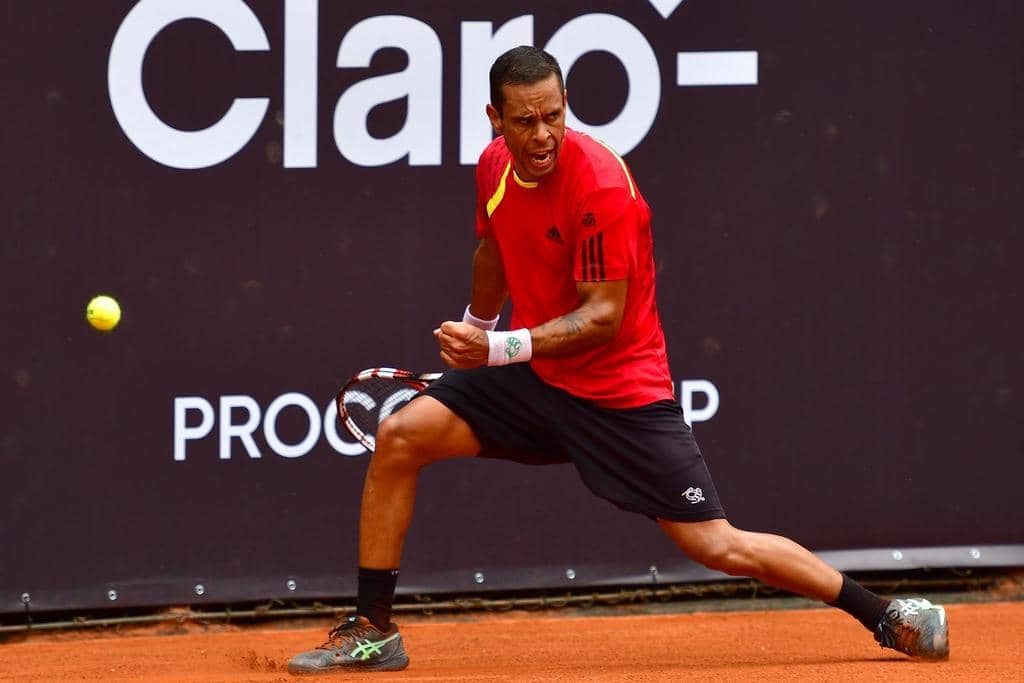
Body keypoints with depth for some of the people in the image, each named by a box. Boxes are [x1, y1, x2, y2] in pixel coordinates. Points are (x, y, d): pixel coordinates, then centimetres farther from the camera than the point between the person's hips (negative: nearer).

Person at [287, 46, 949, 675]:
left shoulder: (601, 184, -24)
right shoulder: (494, 166, -2)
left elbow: (603, 317, -25)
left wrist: (498, 348, -34)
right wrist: (472, 333, 34)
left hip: (620, 390, -7)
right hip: (534, 378, 7)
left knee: (717, 545, -8)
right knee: (400, 437, -7)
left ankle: (887, 615, 5)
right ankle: (373, 631, 1)